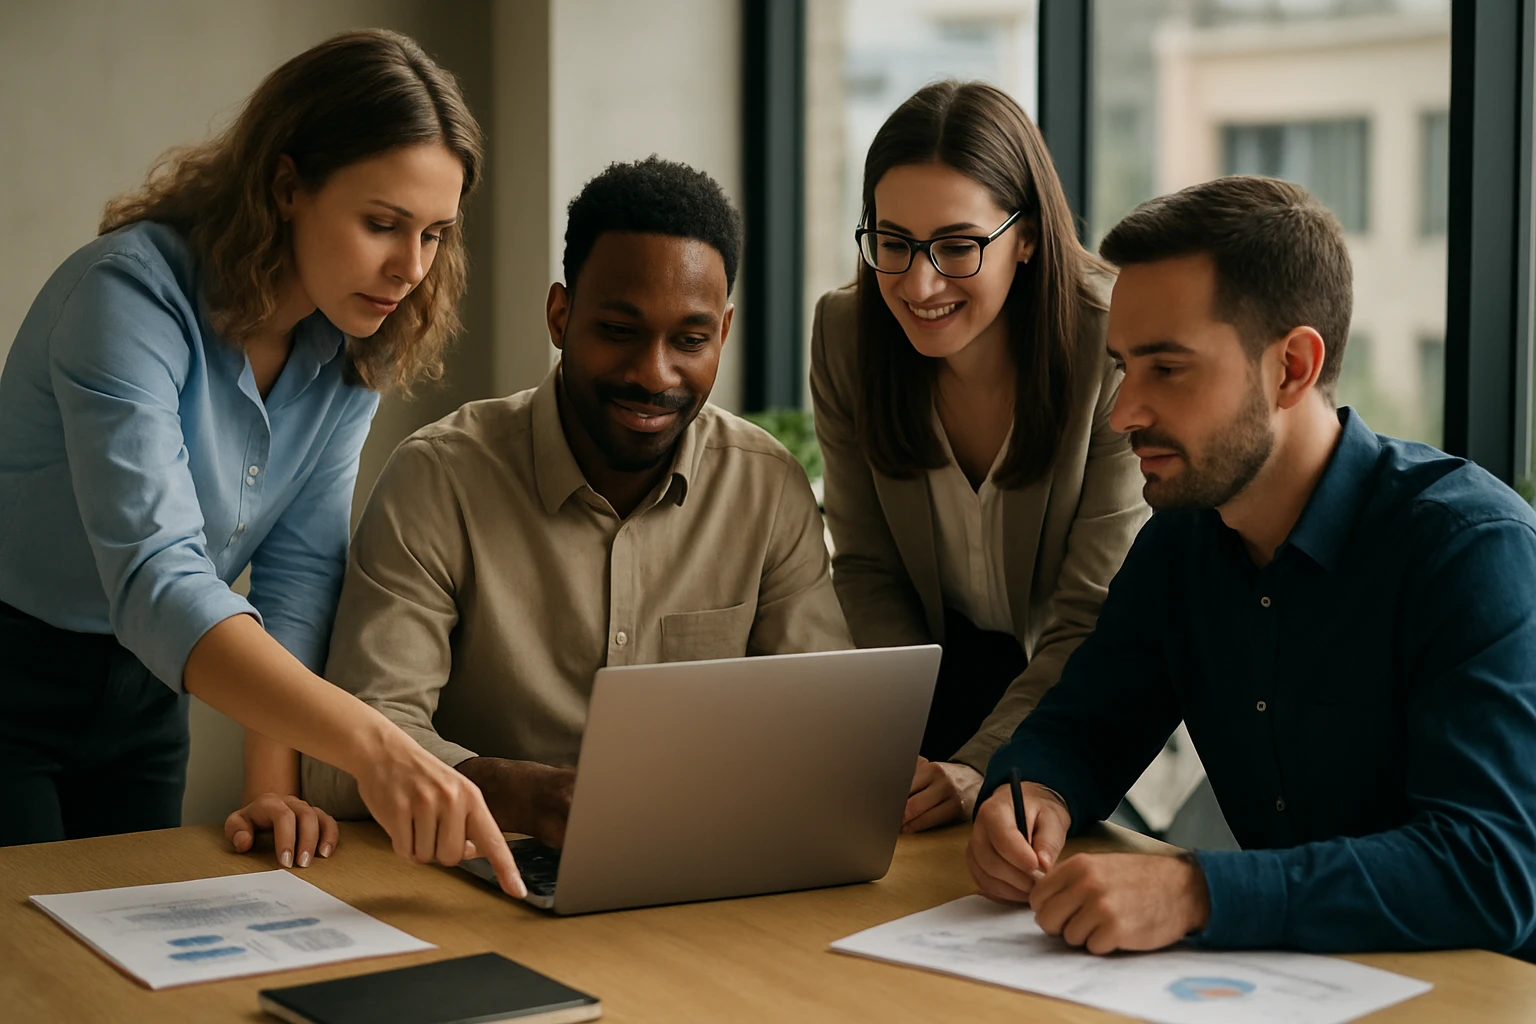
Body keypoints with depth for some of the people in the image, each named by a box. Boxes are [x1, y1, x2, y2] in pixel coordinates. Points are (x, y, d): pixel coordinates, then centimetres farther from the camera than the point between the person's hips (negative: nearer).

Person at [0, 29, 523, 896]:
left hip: (141, 694, 6)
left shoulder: (355, 346, -7)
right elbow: (155, 581, -39)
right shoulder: (133, 293, -28)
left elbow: (301, 565, -6)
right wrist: (373, 747, -50)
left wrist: (274, 783, -19)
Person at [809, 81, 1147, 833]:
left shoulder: (1114, 349, -23)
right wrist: (912, 750, -14)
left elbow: (1095, 617, -20)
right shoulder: (844, 335, -10)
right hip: (942, 666, 3)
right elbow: (866, 566, -2)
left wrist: (981, 768, -31)